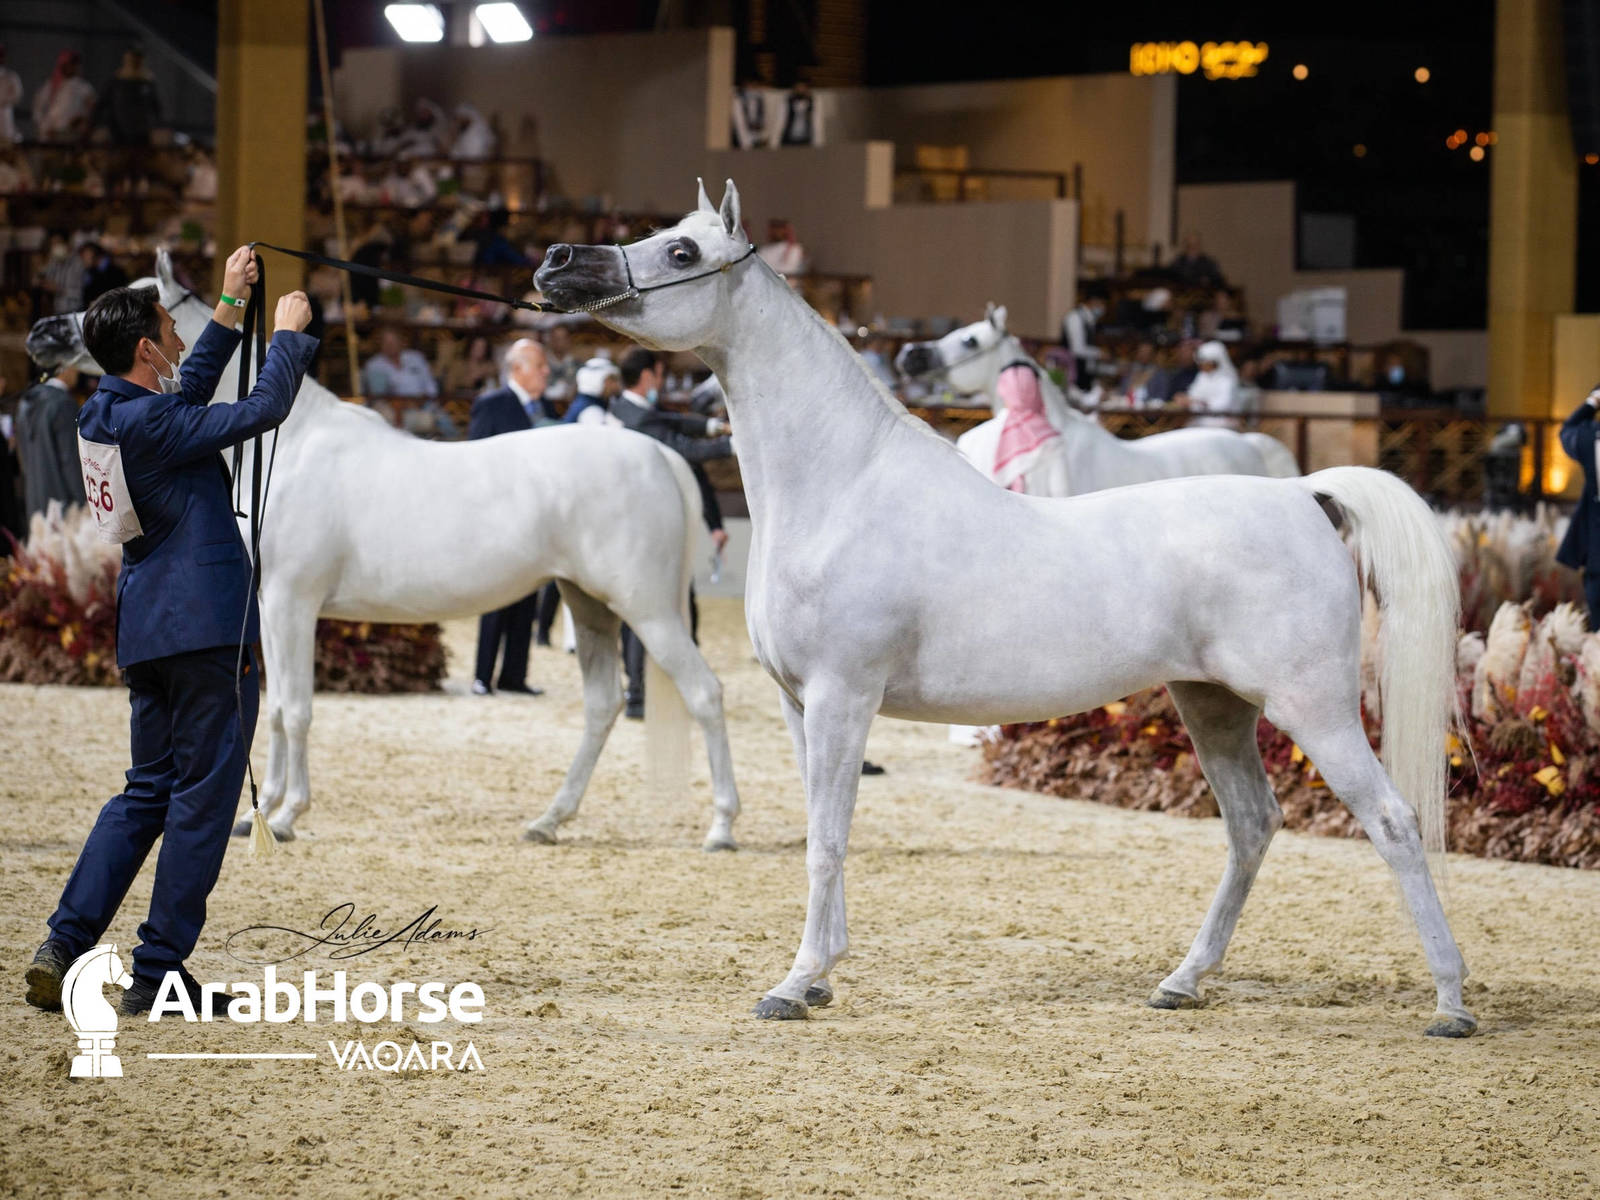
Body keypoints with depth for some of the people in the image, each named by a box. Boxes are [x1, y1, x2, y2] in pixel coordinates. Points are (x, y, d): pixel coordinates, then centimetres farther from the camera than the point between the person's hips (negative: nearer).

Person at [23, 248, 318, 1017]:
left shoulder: (103, 416, 10)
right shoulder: (148, 424, -17)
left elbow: (192, 391, 27)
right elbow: (263, 409, -16)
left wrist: (230, 310, 29)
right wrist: (289, 334, 0)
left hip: (146, 635, 9)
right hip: (208, 631, -9)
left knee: (147, 789, 15)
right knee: (202, 800, -1)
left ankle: (65, 944, 4)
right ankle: (157, 975, 0)